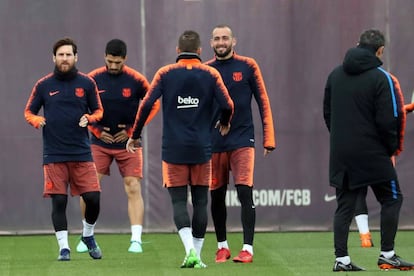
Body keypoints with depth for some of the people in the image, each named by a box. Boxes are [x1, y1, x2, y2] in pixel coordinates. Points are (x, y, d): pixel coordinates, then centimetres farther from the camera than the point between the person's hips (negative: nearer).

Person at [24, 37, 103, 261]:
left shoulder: (86, 83, 5)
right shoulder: (44, 85, 4)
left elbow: (98, 111, 13)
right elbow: (29, 112, 12)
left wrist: (89, 118, -9)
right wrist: (37, 121, -10)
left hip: (82, 152, 1)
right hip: (54, 155, 0)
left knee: (93, 198, -4)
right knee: (58, 201, -3)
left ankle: (88, 236, 23)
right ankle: (63, 247, 7)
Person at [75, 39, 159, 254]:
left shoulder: (136, 80, -7)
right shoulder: (92, 80, -4)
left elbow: (153, 105, 3)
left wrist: (132, 130, -4)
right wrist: (96, 130, -4)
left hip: (128, 143, -1)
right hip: (99, 143, 1)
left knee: (133, 188, -8)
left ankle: (136, 240, -7)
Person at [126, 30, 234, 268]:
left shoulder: (165, 73, 1)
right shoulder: (210, 74, 2)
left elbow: (147, 104, -6)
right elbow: (227, 106, -4)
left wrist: (135, 136, 5)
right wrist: (224, 124, 18)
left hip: (174, 149, 0)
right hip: (202, 150, 1)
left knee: (179, 201, 0)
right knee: (200, 202, 8)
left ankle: (190, 249, -20)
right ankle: (196, 256, 8)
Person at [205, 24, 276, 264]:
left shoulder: (247, 66, 1)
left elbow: (263, 102, 2)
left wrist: (269, 138, -3)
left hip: (242, 141, -3)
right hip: (213, 143, 3)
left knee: (245, 193, -11)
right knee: (216, 197, 7)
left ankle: (248, 248, -10)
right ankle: (222, 246, 22)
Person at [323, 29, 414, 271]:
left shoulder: (335, 75, 9)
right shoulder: (381, 78, -10)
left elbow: (327, 114, 14)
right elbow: (388, 120, -13)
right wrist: (392, 150, 0)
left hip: (341, 155, 5)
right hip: (373, 152, -5)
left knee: (345, 204, 9)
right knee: (392, 199, 8)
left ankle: (341, 258, 2)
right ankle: (387, 255, 4)